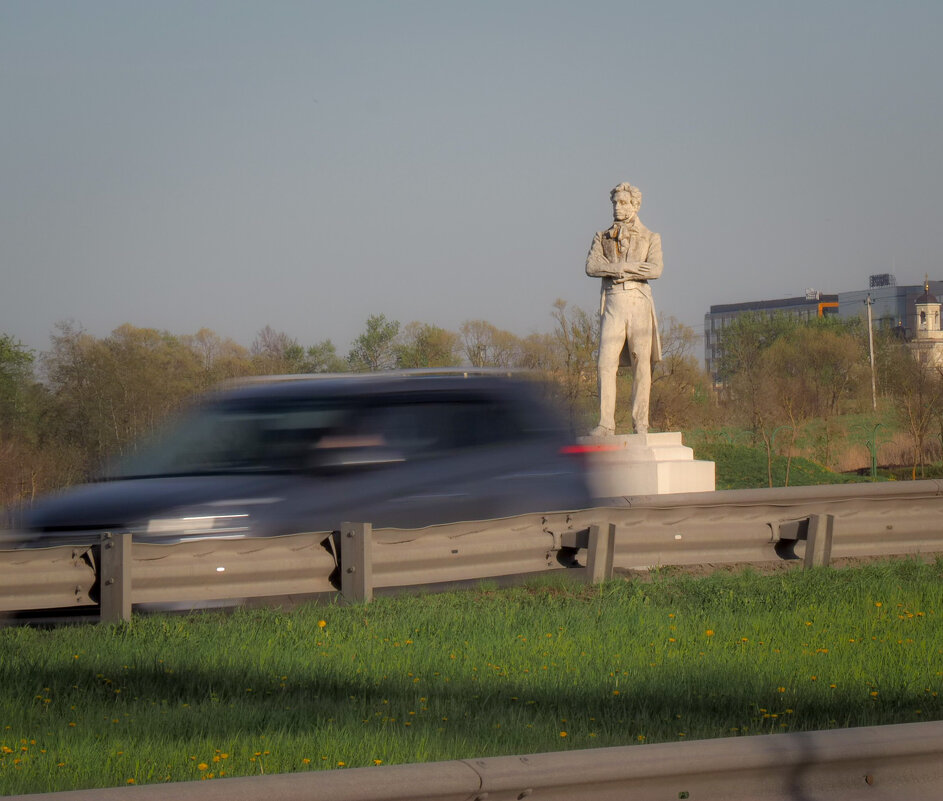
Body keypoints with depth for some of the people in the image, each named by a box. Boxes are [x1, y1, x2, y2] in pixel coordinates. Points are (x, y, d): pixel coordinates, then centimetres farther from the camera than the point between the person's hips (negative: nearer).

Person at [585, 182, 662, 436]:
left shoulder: (650, 238, 10)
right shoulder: (602, 238, 15)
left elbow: (655, 270, -7)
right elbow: (591, 266, -2)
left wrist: (613, 269, -9)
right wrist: (630, 267, -12)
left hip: (639, 302, -1)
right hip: (612, 303, 1)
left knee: (641, 364, -4)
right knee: (606, 363, -10)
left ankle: (641, 423, -1)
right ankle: (606, 424, -11)